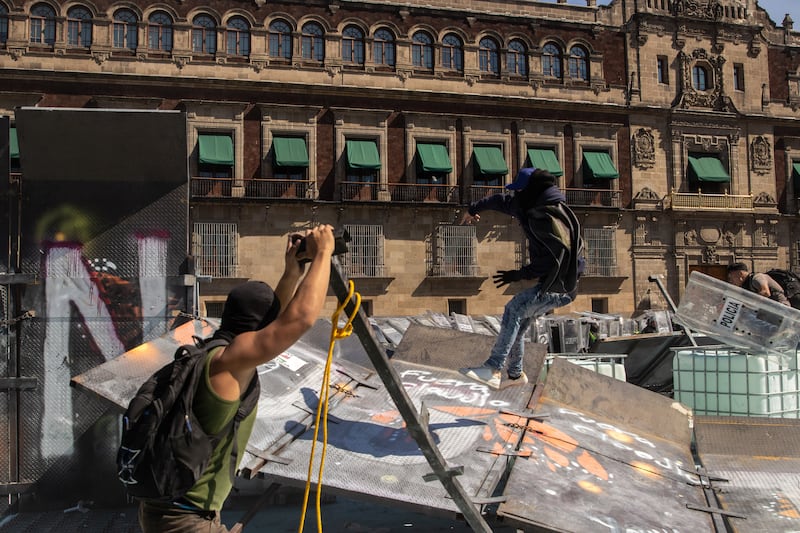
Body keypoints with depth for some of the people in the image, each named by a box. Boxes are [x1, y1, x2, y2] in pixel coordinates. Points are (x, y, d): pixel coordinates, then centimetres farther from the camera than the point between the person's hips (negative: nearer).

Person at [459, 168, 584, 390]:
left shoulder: (548, 218, -22)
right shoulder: (534, 206, 9)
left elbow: (553, 259, -28)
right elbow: (503, 201, 25)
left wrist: (517, 275, -22)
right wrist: (474, 208, 37)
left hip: (560, 286, -10)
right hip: (549, 282, 10)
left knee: (514, 309, -26)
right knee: (516, 323, 14)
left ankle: (493, 369, -31)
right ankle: (516, 374, 31)